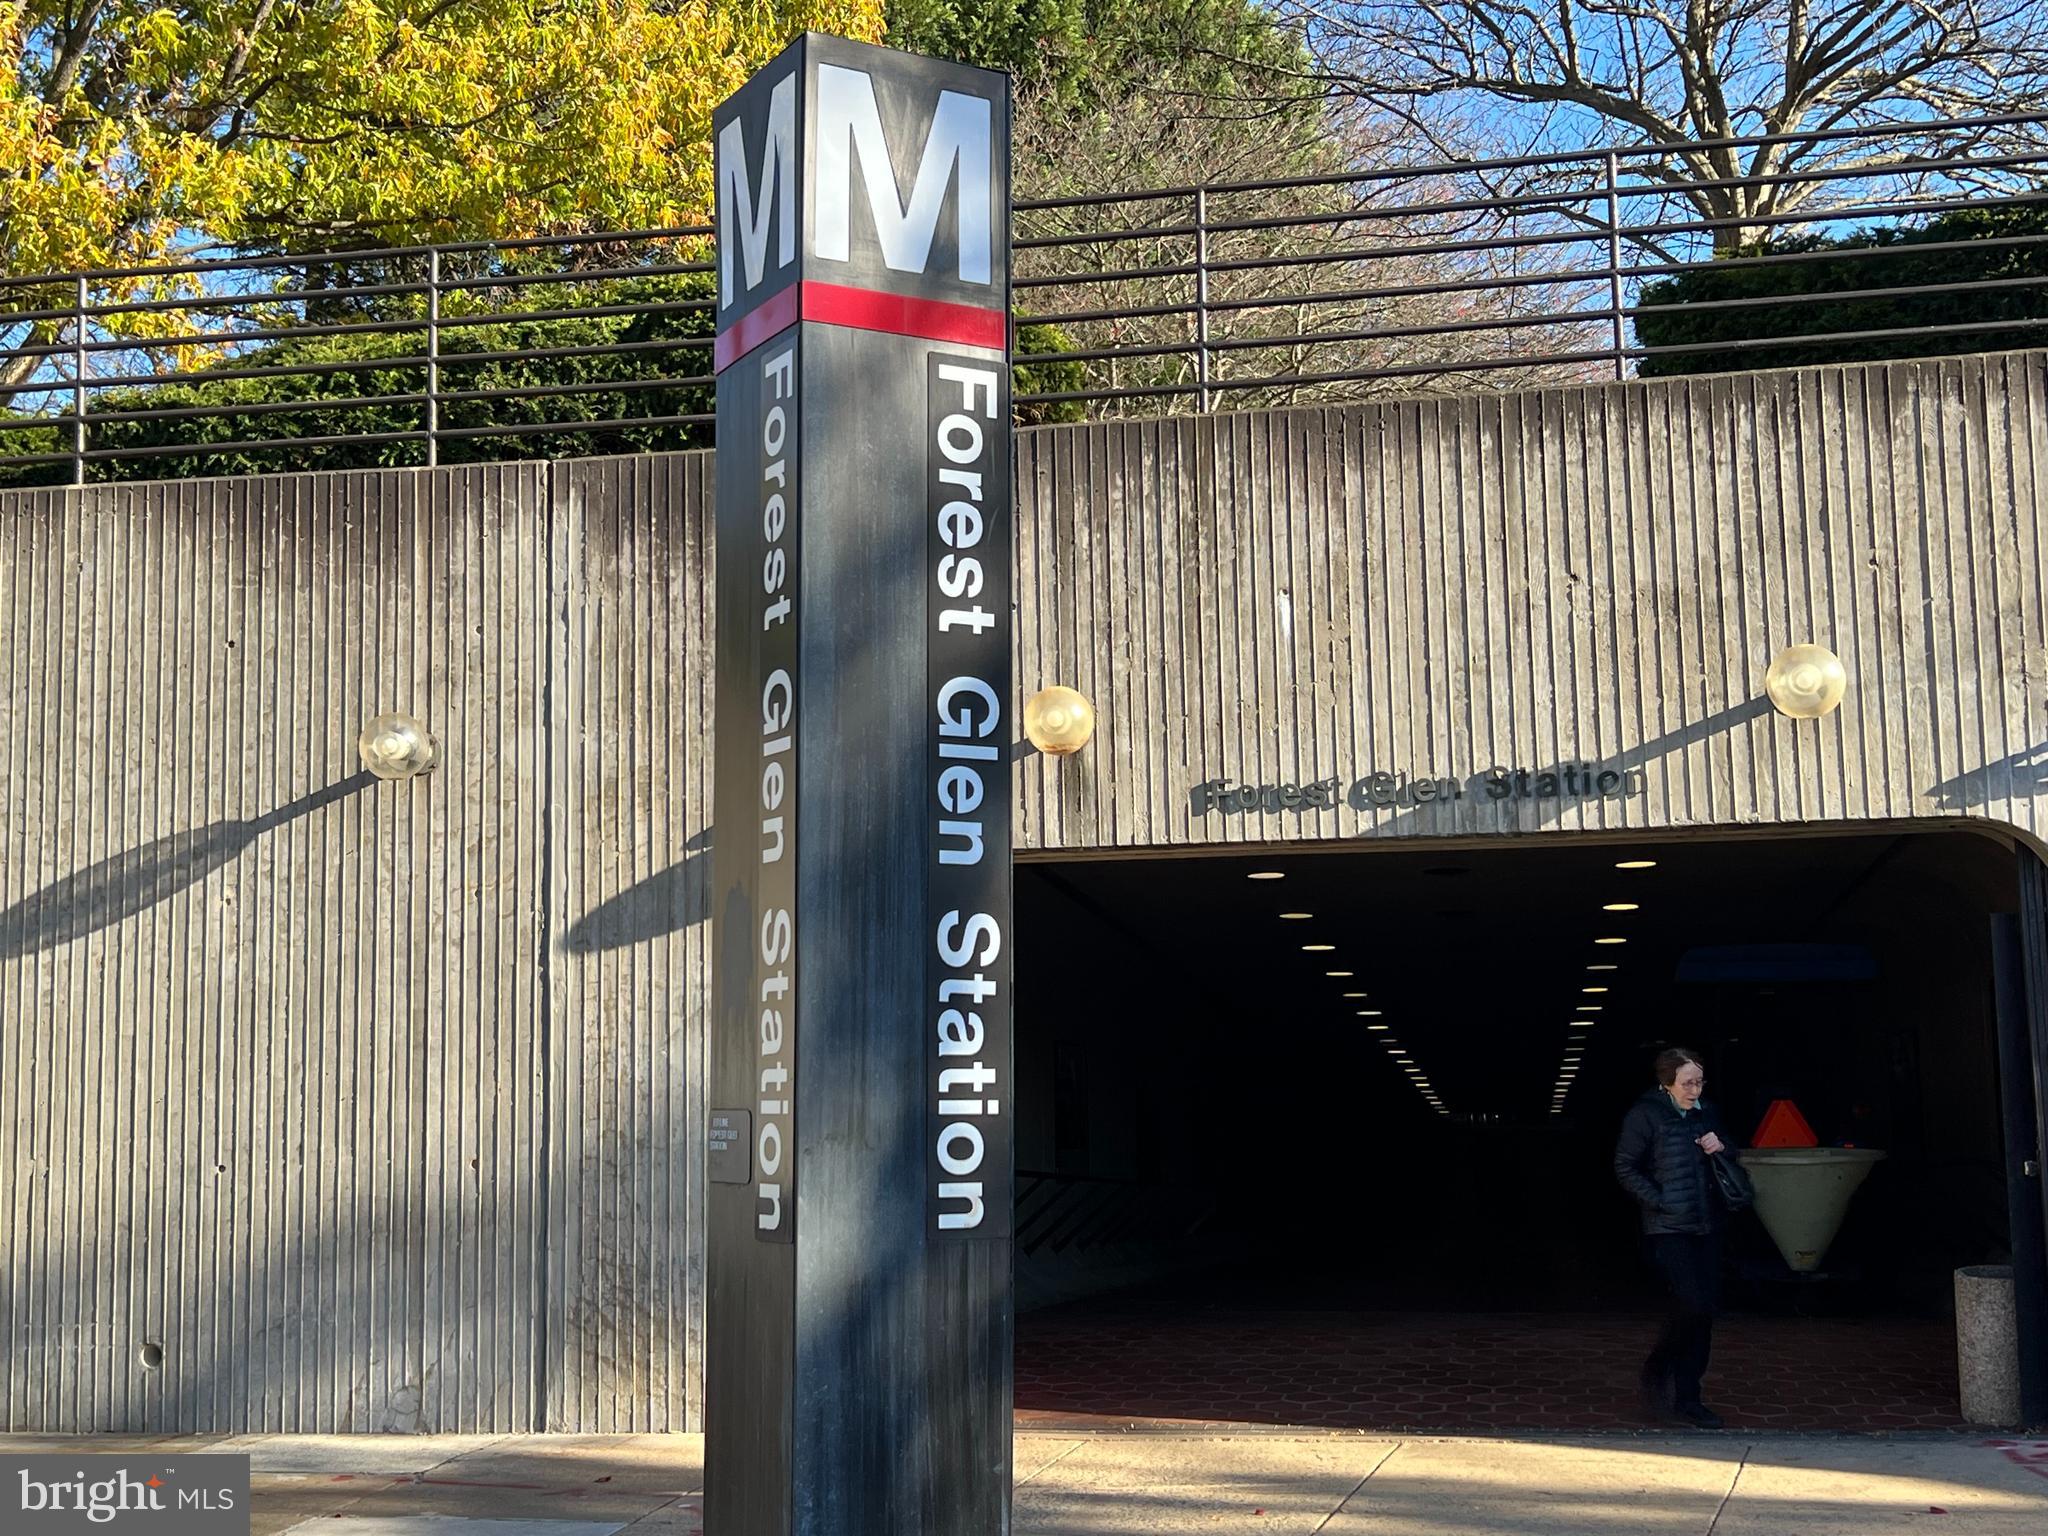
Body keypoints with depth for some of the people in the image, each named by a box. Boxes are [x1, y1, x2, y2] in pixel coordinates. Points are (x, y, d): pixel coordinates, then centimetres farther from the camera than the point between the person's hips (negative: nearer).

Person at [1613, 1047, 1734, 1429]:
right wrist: (1658, 1202, -14)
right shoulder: (1644, 1115, -6)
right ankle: (1658, 1370, 5)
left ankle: (1687, 1396, 16)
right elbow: (1625, 1168, -6)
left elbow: (1731, 1159, 23)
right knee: (1692, 1303, -18)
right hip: (1668, 1229, -6)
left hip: (1706, 1226, 6)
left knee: (1706, 1309, 6)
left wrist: (1722, 1148, 0)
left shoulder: (1705, 1113, 12)